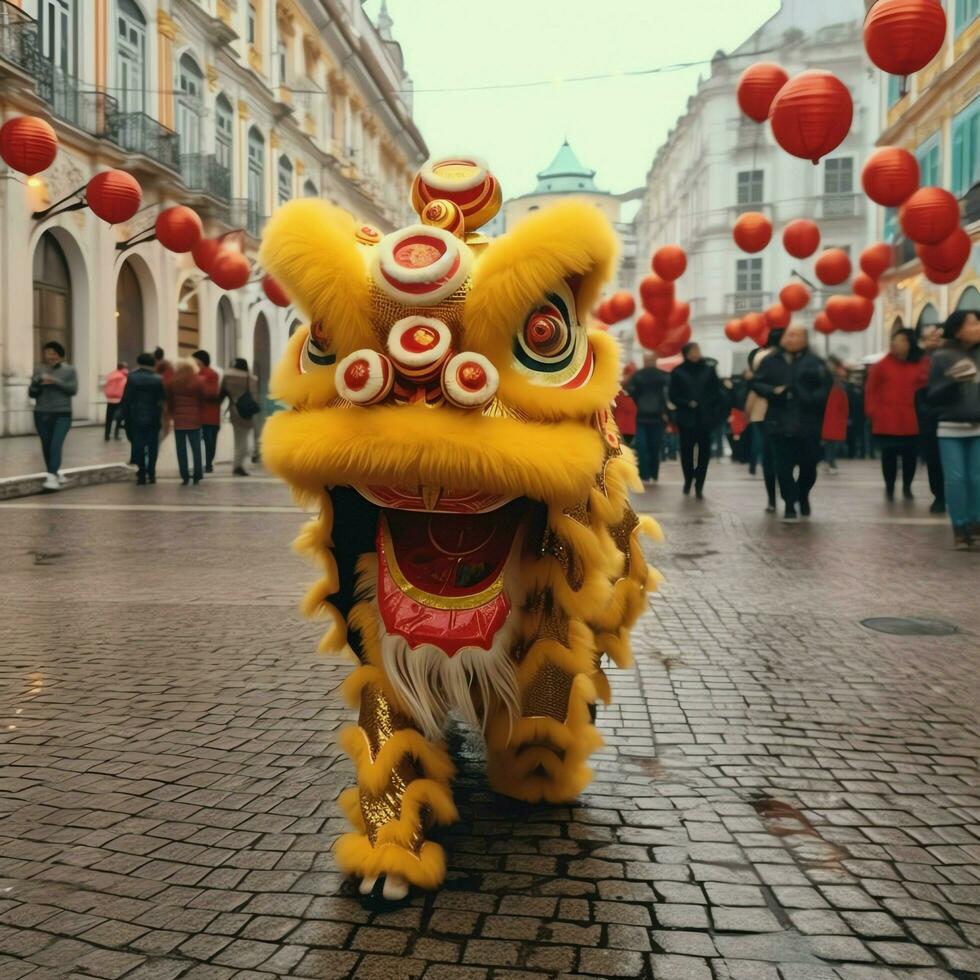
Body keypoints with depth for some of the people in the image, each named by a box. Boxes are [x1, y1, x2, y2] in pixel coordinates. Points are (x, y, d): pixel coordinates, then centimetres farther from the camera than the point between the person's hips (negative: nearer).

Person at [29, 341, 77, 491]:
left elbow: (73, 389, -9)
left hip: (62, 414, -4)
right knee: (46, 447, 9)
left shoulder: (69, 370, 1)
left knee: (56, 446, -16)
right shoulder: (39, 371, 7)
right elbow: (31, 393, 6)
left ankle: (52, 477, -22)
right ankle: (55, 473, 25)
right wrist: (38, 383, -14)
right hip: (42, 414, 4)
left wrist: (55, 382, -18)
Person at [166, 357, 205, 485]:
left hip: (178, 419, 0)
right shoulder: (198, 381, -4)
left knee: (181, 450, 3)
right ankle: (197, 476, 3)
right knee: (196, 449, 5)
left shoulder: (173, 382, -1)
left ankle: (185, 476, 0)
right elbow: (202, 400, 0)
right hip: (194, 419, 0)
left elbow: (169, 400, 3)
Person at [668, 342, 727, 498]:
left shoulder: (708, 369, 2)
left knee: (704, 451, -1)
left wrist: (716, 411, -10)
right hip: (686, 418, 0)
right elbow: (673, 396, 0)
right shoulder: (678, 372, 0)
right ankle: (688, 480, 24)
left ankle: (699, 484, 7)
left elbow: (717, 391, 3)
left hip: (705, 418, 1)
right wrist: (687, 404, -13)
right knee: (686, 450, 5)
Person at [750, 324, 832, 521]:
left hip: (808, 423, -1)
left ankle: (803, 496, 35)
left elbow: (825, 387, -5)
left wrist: (811, 400, -22)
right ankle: (790, 505, 6)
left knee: (808, 465, 8)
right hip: (780, 423, 1)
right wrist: (773, 391, -10)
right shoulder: (771, 361, 6)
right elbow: (756, 383, 8)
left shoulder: (814, 362, 0)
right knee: (784, 466, -3)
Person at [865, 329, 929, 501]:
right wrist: (873, 412, -4)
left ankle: (907, 487, 24)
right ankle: (889, 488, 18)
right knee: (889, 455, 3)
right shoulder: (882, 365, -1)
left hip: (911, 421, 2)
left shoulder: (920, 364, 4)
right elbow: (871, 390, 2)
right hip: (887, 421, -1)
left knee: (910, 455, 5)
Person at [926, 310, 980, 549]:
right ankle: (959, 528, 7)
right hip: (951, 429, -2)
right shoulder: (942, 357, -3)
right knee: (955, 478, -2)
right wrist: (953, 382, -19)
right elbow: (933, 396, -4)